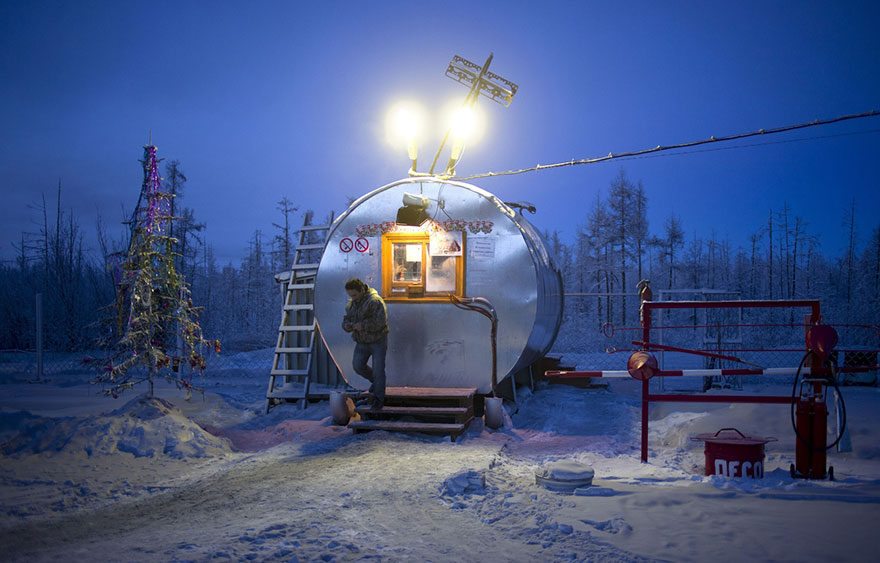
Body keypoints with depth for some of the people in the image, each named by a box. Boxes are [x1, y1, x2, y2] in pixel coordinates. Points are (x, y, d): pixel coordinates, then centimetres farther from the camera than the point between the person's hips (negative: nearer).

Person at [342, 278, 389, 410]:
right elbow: (347, 318, 14)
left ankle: (379, 399, 11)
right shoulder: (351, 304, 5)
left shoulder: (375, 301, -20)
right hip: (362, 342, 7)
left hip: (377, 341, -7)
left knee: (378, 370, -3)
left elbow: (380, 322, -26)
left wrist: (363, 325, -29)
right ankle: (375, 381, 28)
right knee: (357, 365, -1)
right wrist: (346, 325, -10)